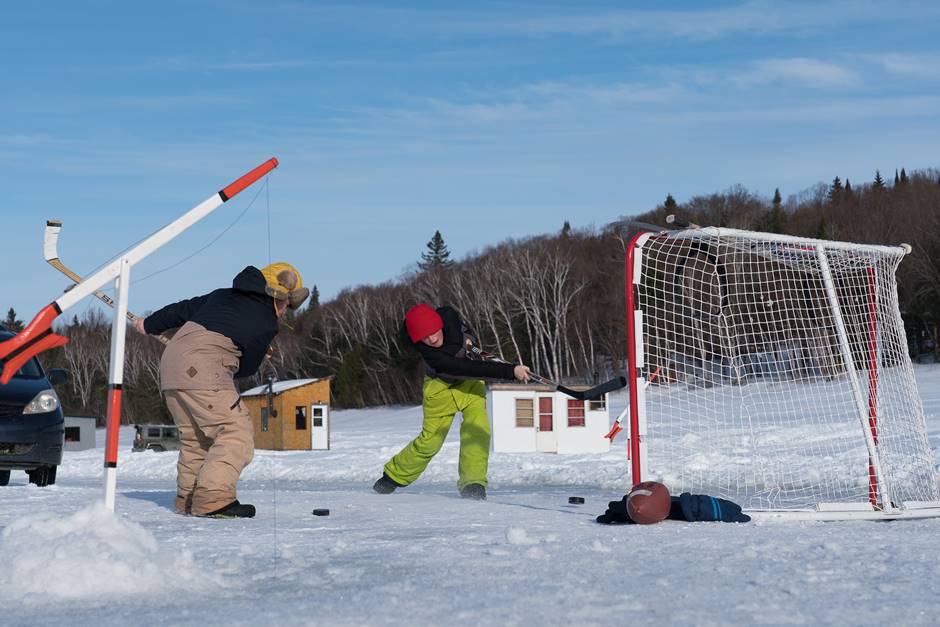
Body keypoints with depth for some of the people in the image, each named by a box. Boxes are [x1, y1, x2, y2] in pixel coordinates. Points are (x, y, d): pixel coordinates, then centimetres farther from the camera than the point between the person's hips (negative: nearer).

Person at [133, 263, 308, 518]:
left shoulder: (222, 295, 21)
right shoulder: (266, 323, 1)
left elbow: (182, 309, 29)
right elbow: (248, 367, 9)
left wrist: (149, 324, 43)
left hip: (171, 361, 9)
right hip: (202, 371, -9)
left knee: (195, 437, 19)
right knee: (237, 432, -10)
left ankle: (188, 500, 24)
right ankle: (212, 499, -19)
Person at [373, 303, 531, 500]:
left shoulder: (448, 315, -24)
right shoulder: (431, 354, -37)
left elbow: (466, 329, 4)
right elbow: (467, 369, -43)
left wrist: (470, 340, -17)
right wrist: (511, 371, -46)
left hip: (470, 382, 4)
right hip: (441, 387, -3)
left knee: (477, 428, -19)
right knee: (430, 439, 1)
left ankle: (472, 483, -19)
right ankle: (394, 475, 25)